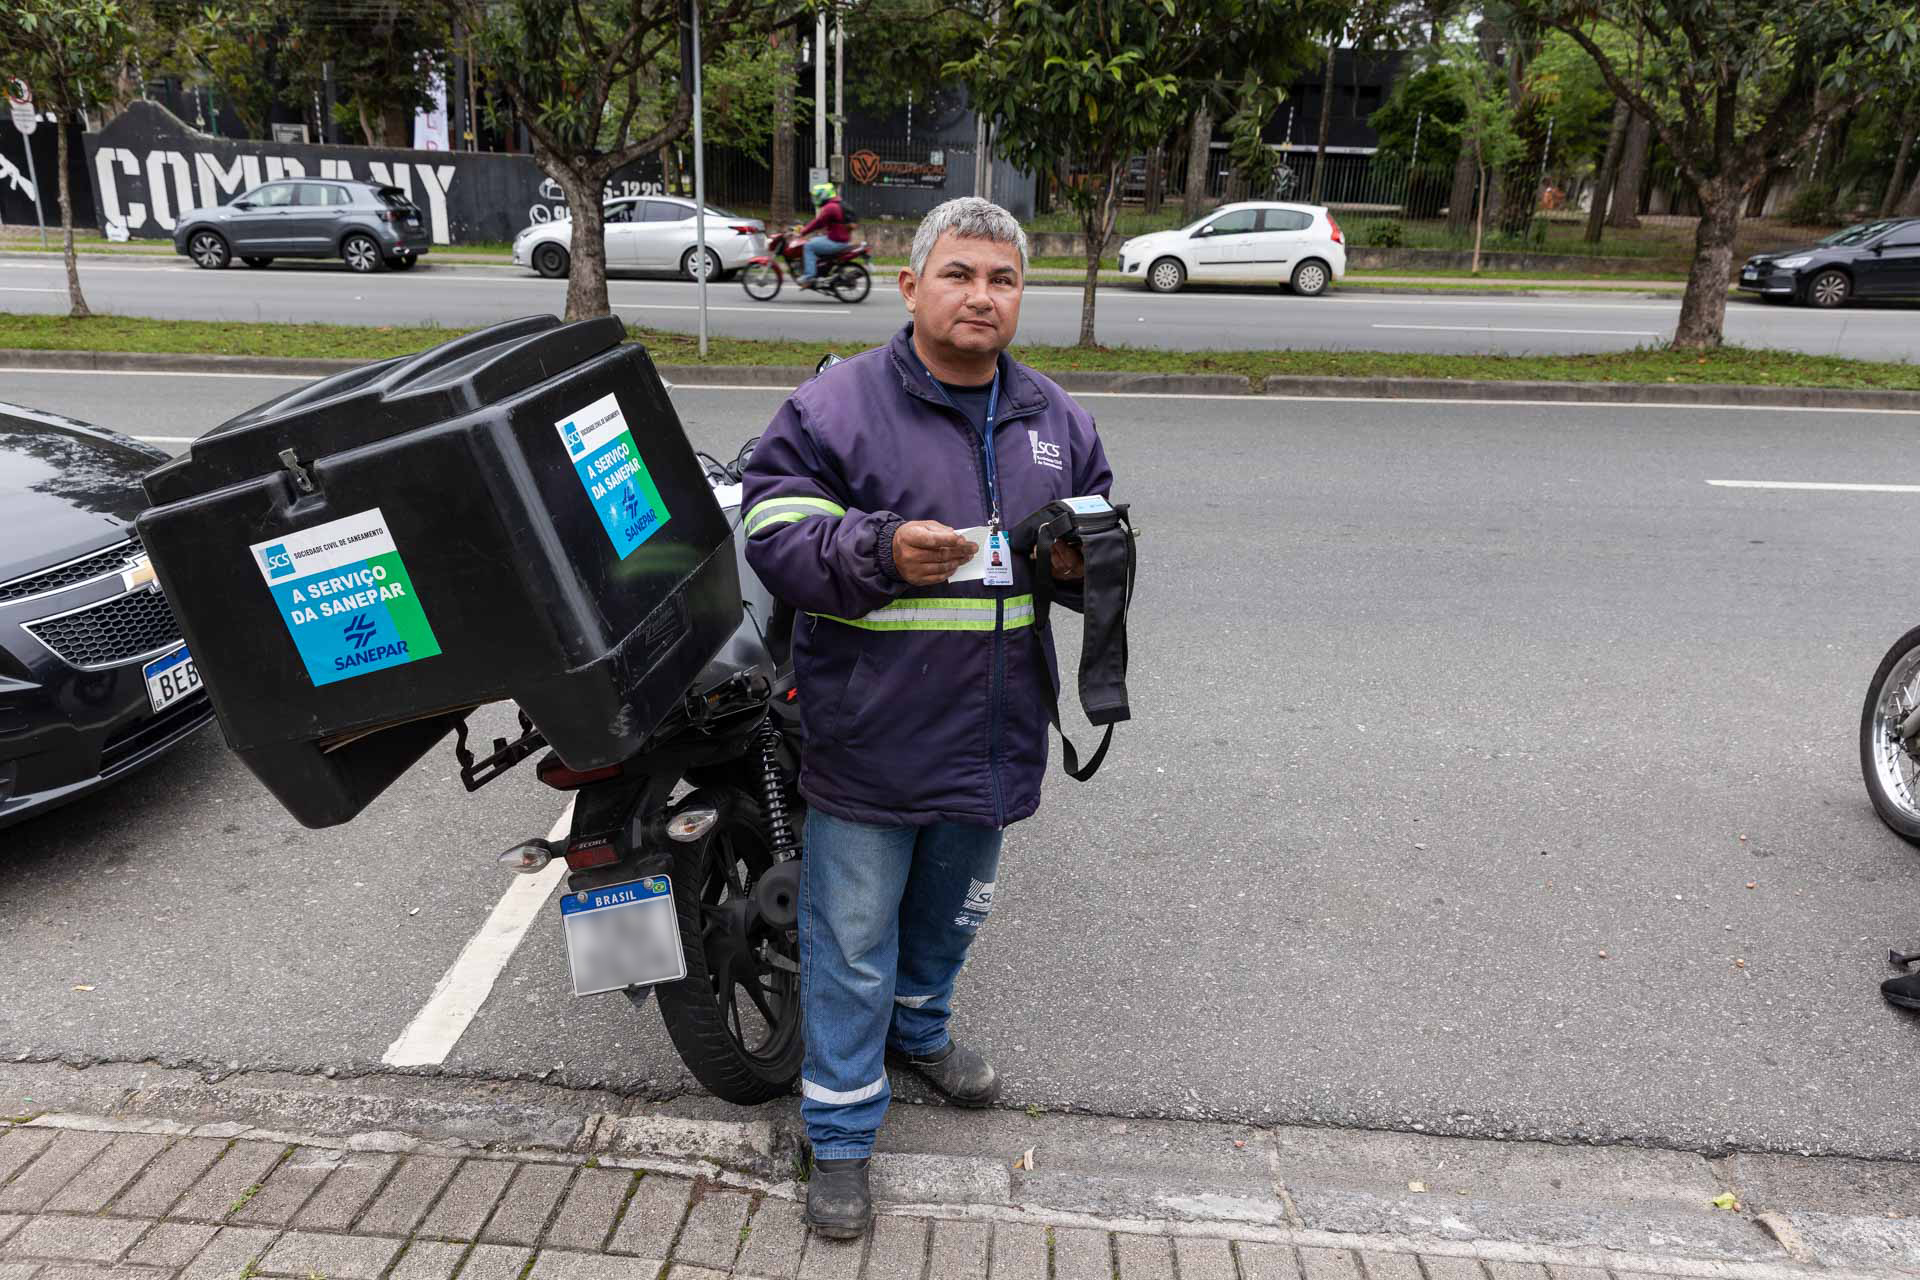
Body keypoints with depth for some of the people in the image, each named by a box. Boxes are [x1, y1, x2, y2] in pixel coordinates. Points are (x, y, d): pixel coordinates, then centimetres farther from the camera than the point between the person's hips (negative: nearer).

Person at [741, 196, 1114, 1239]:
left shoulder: (1055, 419, 7)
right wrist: (884, 553, -31)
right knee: (853, 945, 7)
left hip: (992, 740, 5)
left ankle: (918, 1030, 54)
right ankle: (841, 1134, 26)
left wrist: (1084, 560, -8)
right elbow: (774, 534, -14)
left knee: (950, 914, 26)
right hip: (868, 741, -5)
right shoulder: (835, 406, -9)